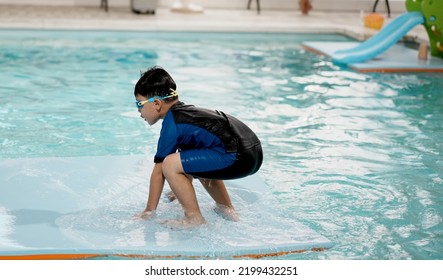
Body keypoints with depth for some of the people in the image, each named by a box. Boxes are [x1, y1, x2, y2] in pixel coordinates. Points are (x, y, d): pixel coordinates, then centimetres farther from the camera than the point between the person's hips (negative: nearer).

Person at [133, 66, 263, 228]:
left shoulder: (171, 121, -4)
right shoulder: (185, 111, 23)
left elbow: (158, 170, -3)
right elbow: (187, 163, 37)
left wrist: (148, 212, 4)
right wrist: (179, 191, 47)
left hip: (237, 158, -10)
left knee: (170, 165, -13)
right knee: (198, 164, 35)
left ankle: (195, 218, -4)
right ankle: (226, 209, 33)